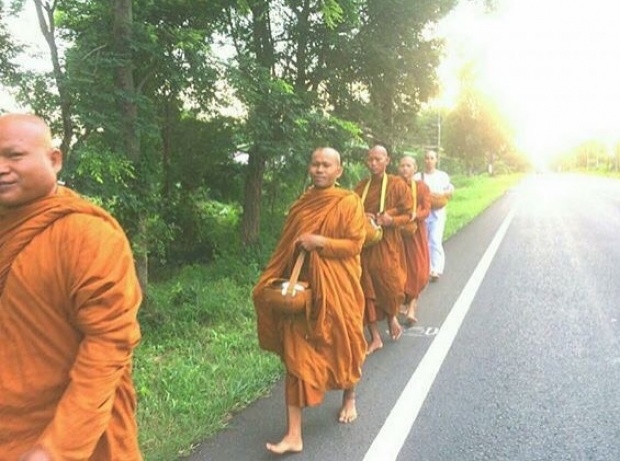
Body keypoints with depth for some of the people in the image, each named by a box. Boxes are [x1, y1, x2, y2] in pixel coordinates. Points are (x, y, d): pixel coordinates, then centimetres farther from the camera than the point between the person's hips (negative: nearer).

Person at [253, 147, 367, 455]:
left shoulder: (349, 202, -6)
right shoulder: (301, 204, 8)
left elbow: (354, 244, -11)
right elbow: (287, 247, 13)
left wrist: (321, 242, -24)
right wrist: (276, 283, 4)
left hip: (336, 289, -3)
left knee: (341, 345, 14)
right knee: (297, 355, 0)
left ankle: (349, 398, 47)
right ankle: (294, 435, 6)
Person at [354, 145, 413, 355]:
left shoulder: (397, 184, -2)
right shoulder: (361, 187, 7)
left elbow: (408, 214, -1)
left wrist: (392, 220, -19)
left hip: (387, 244, -3)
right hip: (364, 244, 3)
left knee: (390, 284, -6)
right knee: (367, 288, 3)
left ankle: (392, 316, 30)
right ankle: (375, 337, 15)